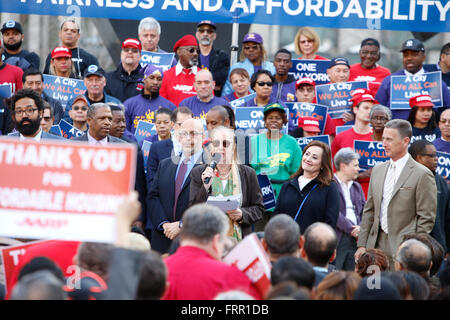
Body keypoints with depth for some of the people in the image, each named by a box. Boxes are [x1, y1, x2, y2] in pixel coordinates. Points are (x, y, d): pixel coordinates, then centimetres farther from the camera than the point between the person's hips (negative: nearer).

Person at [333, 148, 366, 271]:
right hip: (336, 238, -7)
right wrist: (350, 229, -12)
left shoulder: (357, 187, 21)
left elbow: (364, 212, 17)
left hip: (355, 237, 7)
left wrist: (361, 228, -3)